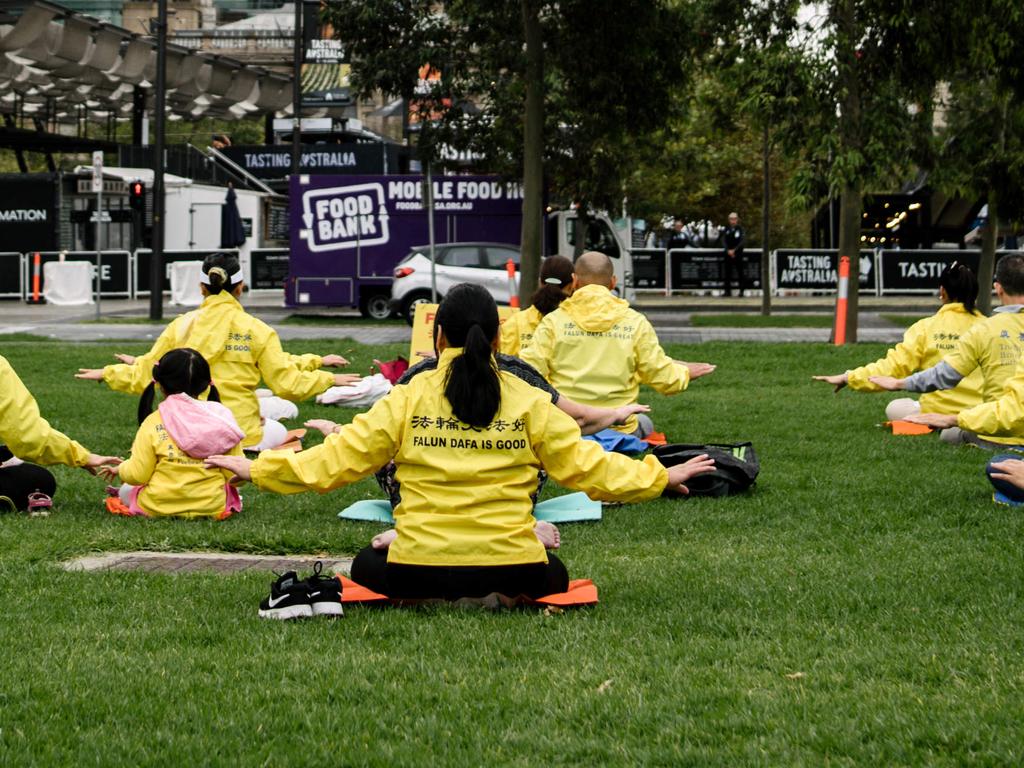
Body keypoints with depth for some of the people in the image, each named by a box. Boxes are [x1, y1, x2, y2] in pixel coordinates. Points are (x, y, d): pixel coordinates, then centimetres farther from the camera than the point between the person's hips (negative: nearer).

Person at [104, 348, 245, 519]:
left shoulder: (153, 422, -13)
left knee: (125, 490, 30)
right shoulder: (222, 420, -8)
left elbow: (136, 475, -12)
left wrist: (121, 469, 11)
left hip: (159, 507, 0)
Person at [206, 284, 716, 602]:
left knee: (366, 565, 31)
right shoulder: (529, 402, -1)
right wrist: (660, 478, 15)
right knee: (554, 575, 34)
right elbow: (584, 464, 2)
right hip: (509, 565, 1)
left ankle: (433, 600, -2)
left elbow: (339, 458, -2)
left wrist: (258, 469, 9)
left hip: (421, 567, -1)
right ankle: (502, 598, -3)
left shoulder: (409, 398, -3)